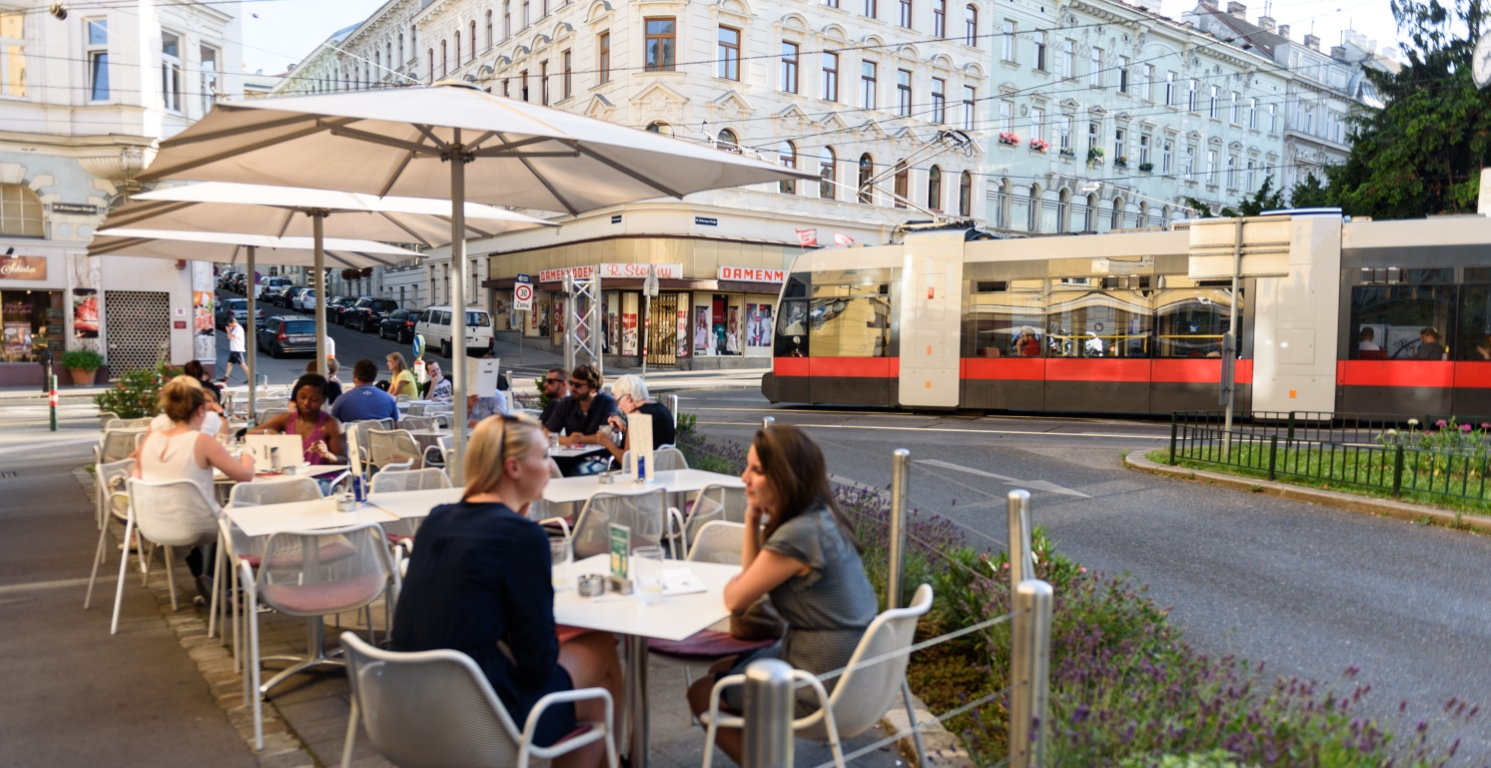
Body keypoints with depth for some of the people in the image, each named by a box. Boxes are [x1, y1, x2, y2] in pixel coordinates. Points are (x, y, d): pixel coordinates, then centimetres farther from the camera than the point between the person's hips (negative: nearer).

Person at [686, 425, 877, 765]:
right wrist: (752, 518, -4)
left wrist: (733, 582, 6)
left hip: (822, 686, -9)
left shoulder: (797, 536, -28)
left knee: (701, 693, 11)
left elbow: (735, 599, -15)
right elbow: (752, 574, 8)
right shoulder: (820, 517, 1)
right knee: (722, 669, 25)